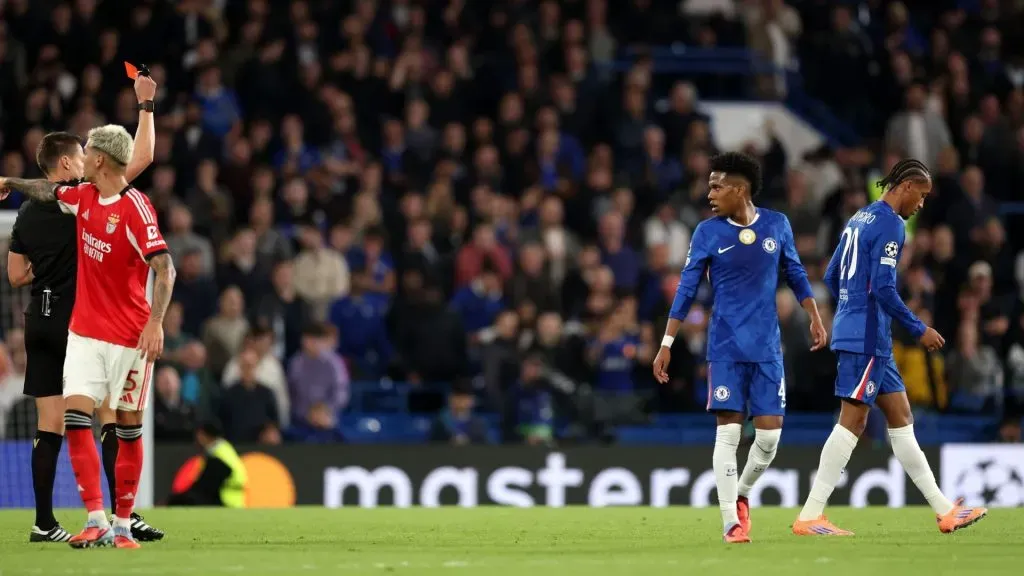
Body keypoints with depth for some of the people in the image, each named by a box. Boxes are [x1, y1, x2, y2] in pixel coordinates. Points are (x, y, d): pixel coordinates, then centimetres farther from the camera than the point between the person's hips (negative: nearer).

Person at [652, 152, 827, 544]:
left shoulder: (777, 225, 2)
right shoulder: (707, 233, -2)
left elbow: (795, 274, 15)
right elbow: (686, 291, 0)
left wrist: (815, 319, 8)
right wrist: (666, 344, -4)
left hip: (767, 347, 2)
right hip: (725, 348, -2)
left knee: (769, 435, -2)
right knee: (728, 431, -8)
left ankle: (741, 495, 24)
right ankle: (731, 521, -4)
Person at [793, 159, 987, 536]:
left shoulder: (860, 218, 16)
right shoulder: (890, 225, -13)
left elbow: (831, 276, 21)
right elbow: (883, 288, -20)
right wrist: (919, 330, -11)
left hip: (854, 333, 10)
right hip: (868, 338, -10)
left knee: (900, 416, 11)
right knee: (852, 420, -8)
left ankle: (944, 510, 15)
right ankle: (810, 516, -8)